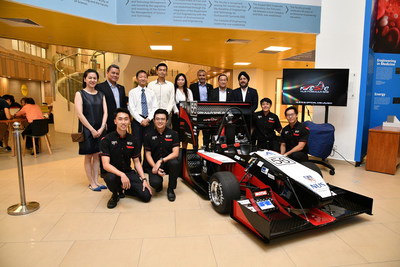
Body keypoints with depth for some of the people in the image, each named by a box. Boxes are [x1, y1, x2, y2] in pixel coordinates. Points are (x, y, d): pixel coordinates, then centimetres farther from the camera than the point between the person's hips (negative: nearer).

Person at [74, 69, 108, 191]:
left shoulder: (101, 95, 11)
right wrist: (92, 129, -13)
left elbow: (105, 112, 5)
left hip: (99, 129, 4)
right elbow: (80, 114, -9)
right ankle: (91, 183, 11)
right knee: (88, 156, 2)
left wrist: (101, 128, -8)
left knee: (97, 155, 8)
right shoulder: (80, 94, -1)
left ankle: (96, 181, 17)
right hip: (87, 129, -4)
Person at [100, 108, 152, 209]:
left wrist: (144, 179, -5)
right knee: (111, 178, -39)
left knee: (146, 196, -13)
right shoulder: (106, 140, -11)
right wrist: (121, 175, -36)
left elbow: (136, 162, 7)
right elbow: (106, 165, -19)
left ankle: (124, 188, 17)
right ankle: (115, 194, -3)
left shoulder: (132, 140, 2)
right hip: (113, 172, -3)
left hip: (128, 172, 3)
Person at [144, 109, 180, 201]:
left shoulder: (173, 134, 0)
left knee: (174, 163, -35)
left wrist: (161, 161, -21)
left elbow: (175, 153, -9)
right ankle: (159, 184, 14)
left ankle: (170, 189, -8)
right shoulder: (149, 136, 4)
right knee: (154, 183, -29)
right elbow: (148, 154, 2)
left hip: (168, 162, 0)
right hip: (154, 164, 0)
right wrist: (154, 167, -15)